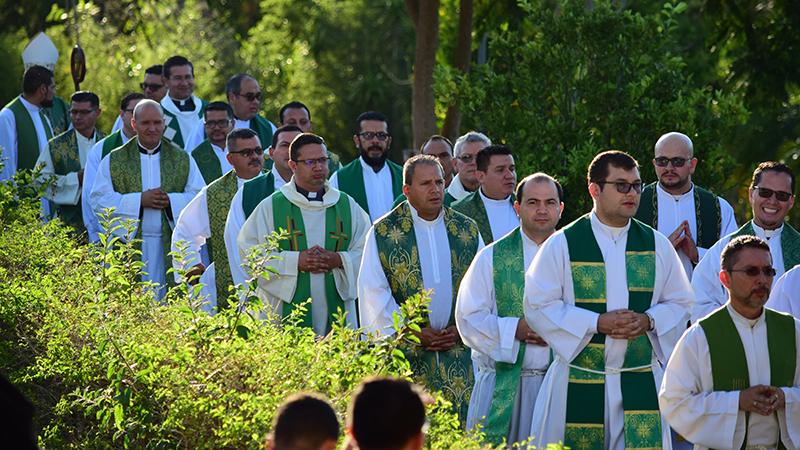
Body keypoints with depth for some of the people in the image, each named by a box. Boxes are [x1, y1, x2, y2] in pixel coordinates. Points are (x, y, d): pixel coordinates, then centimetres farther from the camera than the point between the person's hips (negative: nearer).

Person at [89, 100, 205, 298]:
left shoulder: (183, 160, 10)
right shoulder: (114, 161, 7)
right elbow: (98, 200, -2)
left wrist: (170, 201, -14)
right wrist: (140, 200, -13)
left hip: (170, 248, 1)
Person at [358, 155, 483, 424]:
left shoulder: (468, 230, 8)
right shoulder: (383, 233, 0)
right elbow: (374, 293, -3)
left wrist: (463, 329, -3)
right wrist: (412, 331, -9)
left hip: (459, 350, 2)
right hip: (405, 351, -2)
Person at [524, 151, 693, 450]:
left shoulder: (656, 245, 8)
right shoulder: (562, 244, -1)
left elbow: (680, 302, 13)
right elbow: (538, 306, -4)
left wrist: (649, 321, -8)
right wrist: (597, 323, -14)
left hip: (641, 382, 2)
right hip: (579, 382, -2)